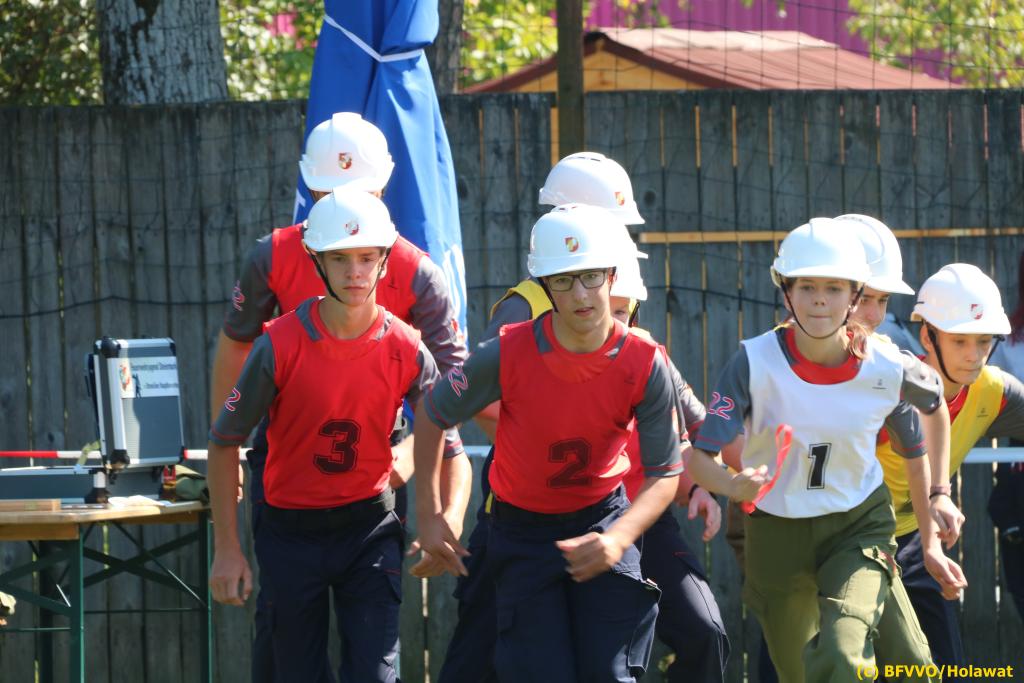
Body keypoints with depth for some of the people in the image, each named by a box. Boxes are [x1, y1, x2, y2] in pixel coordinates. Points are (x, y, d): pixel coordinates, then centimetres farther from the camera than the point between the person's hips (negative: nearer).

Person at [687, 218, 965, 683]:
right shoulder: (756, 363, -18)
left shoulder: (888, 370, -14)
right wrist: (732, 485, -42)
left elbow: (914, 455, 5)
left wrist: (931, 542, 9)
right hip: (776, 533, 1)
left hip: (859, 527, -1)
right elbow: (698, 457, -20)